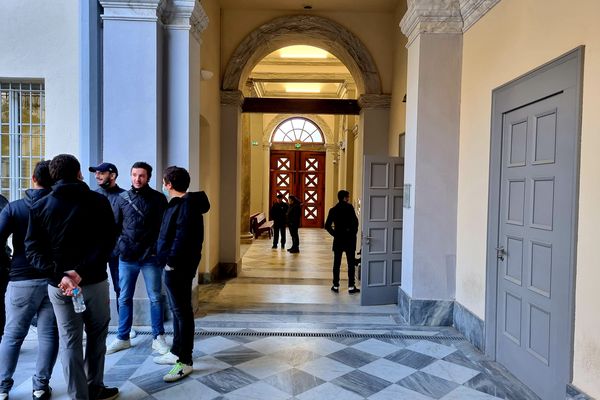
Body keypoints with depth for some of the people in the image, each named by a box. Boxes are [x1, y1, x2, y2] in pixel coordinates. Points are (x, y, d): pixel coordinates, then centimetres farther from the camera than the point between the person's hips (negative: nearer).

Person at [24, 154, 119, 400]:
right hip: (94, 282, -1)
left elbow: (32, 249, -7)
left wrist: (60, 275, -15)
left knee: (69, 342, 10)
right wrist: (82, 272, -19)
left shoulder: (40, 207, 1)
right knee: (96, 337, 16)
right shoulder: (98, 201, -5)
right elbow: (107, 241, -16)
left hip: (58, 286, 2)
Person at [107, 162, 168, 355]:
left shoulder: (158, 198, -1)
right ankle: (123, 338, 26)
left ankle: (158, 338, 18)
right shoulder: (122, 198, 6)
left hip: (151, 257, -2)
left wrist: (157, 250, -8)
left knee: (155, 298, 6)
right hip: (127, 257, 3)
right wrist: (120, 245, -2)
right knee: (124, 299, 11)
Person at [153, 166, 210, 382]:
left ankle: (185, 361, 7)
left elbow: (183, 237, -24)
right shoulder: (179, 203, 15)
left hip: (179, 266, -11)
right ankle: (177, 352, 32)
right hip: (175, 265, 11)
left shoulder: (186, 205, -17)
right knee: (177, 309, 19)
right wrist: (169, 261, 13)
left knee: (182, 311, -3)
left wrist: (171, 261, -19)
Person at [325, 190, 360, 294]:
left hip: (338, 239, 3)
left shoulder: (333, 209, 4)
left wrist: (334, 233, 8)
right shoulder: (349, 207, -8)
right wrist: (354, 232, -5)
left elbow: (327, 225, 0)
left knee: (337, 263, 9)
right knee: (351, 263, 4)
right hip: (350, 239, -3)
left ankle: (336, 286, 13)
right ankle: (351, 286, 6)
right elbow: (355, 221, -18)